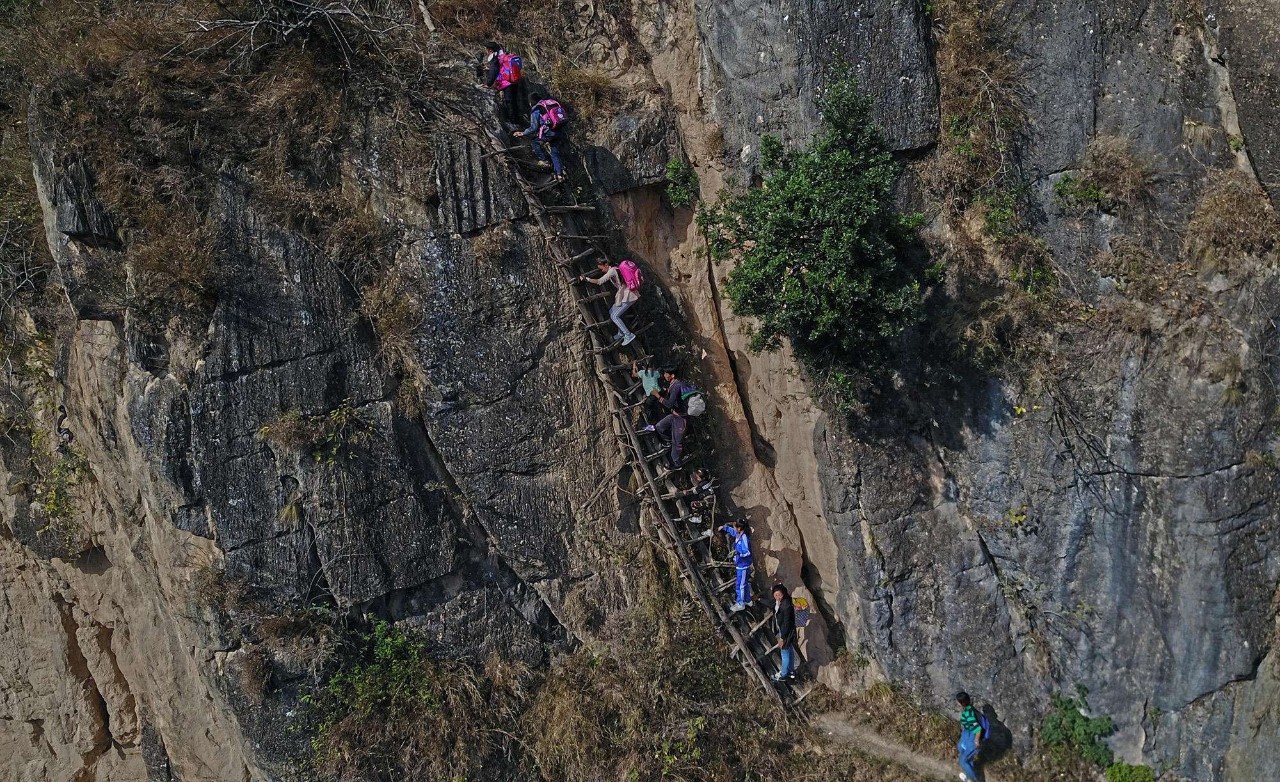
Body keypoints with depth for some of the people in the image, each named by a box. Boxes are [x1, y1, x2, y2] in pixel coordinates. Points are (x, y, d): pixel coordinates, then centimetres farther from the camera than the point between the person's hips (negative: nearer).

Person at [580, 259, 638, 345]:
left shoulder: (612, 271, -17)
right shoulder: (616, 269, 10)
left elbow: (599, 281, -22)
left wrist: (586, 279, -18)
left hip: (628, 296, -10)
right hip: (625, 295, 10)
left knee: (614, 316, -9)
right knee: (611, 312, 15)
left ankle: (629, 336, -7)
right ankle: (621, 333, 22)